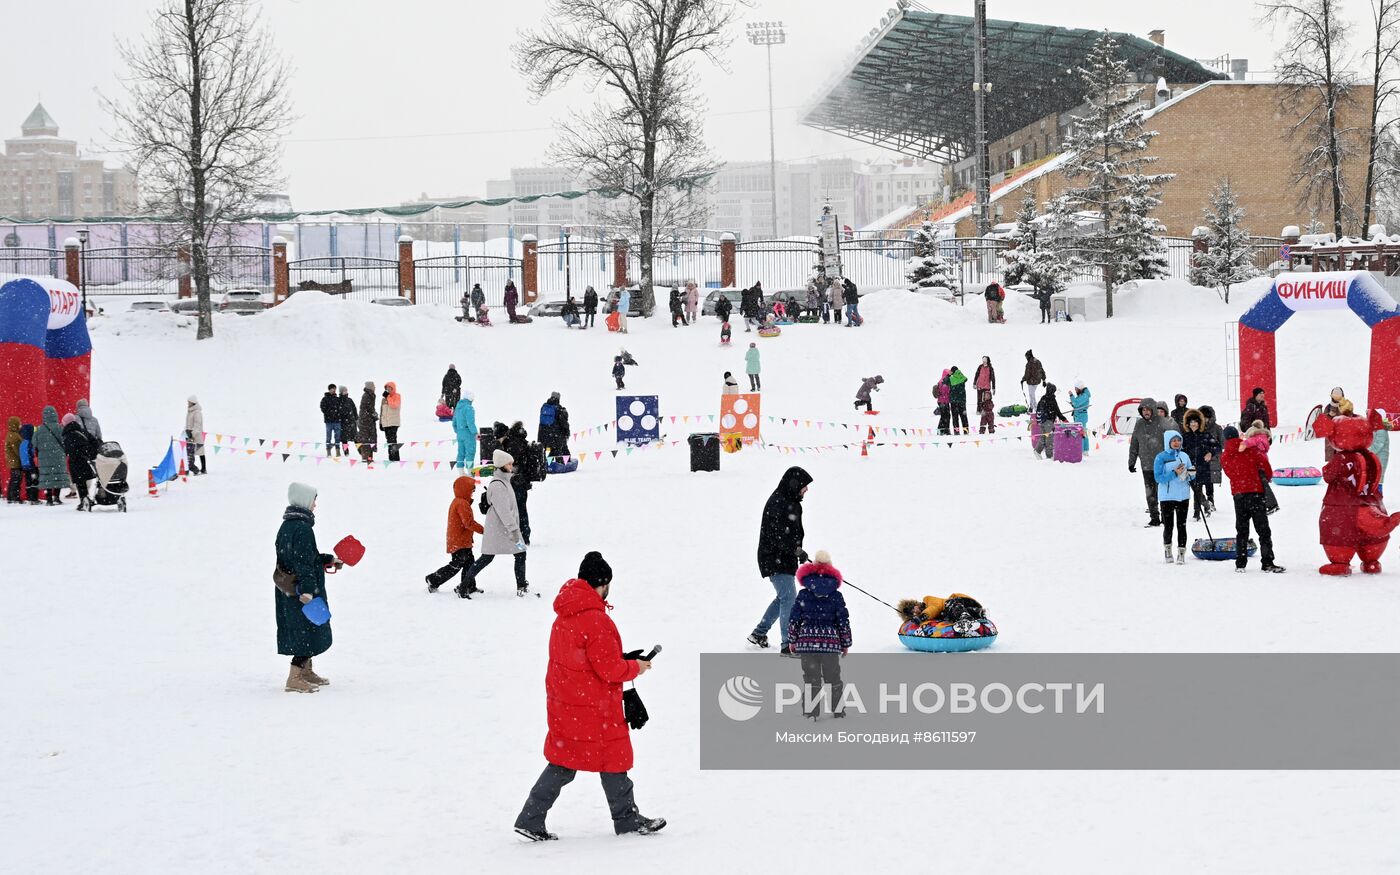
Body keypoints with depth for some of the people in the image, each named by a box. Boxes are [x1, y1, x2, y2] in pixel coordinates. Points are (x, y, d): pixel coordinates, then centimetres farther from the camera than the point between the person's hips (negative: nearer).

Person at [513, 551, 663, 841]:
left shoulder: (564, 616, 5)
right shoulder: (597, 621, -23)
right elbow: (610, 669, -20)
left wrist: (622, 660, 8)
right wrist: (635, 667, -1)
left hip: (563, 701, 8)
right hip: (594, 707, -8)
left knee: (563, 763, 13)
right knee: (613, 759, 9)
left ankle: (530, 819, 9)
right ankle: (627, 820, 22)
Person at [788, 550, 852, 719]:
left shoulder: (803, 595, 1)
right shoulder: (836, 596, 0)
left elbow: (794, 619, 2)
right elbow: (843, 621, 3)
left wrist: (792, 640, 14)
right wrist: (846, 643, 13)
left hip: (807, 640, 0)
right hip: (831, 640, 0)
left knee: (811, 677, 4)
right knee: (832, 675, 12)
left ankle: (811, 711, 1)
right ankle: (837, 709, 19)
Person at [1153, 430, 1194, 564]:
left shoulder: (1184, 456, 7)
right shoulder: (1161, 457, -6)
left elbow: (1189, 476, 13)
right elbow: (1158, 477, -11)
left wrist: (1192, 473, -10)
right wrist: (1174, 473, -20)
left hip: (1183, 496, 3)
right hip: (1167, 496, -3)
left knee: (1181, 525, 2)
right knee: (1168, 526, 3)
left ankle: (1181, 553, 6)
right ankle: (1167, 548, 26)